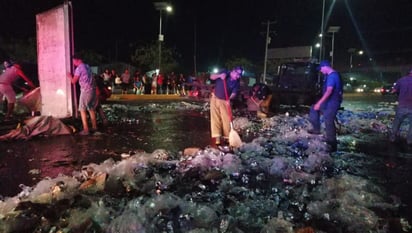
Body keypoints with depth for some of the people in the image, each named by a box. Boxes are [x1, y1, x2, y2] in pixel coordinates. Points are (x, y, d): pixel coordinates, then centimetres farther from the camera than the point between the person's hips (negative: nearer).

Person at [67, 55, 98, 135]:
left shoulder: (79, 68, -11)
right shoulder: (87, 66, 14)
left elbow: (74, 81, -8)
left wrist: (70, 76, 11)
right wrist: (73, 75, 28)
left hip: (85, 91, -8)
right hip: (92, 89, 8)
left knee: (82, 110, -2)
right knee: (91, 109, 16)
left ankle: (86, 130, -3)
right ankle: (94, 127, 22)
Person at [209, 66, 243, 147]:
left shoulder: (237, 83, -7)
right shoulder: (225, 74, -7)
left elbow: (234, 93, -18)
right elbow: (211, 77, -7)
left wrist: (229, 99, -39)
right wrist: (219, 75, -27)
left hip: (225, 101, 1)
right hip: (215, 98, 0)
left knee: (227, 120, -3)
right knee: (215, 118, -4)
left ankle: (226, 138, 9)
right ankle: (216, 138, -3)